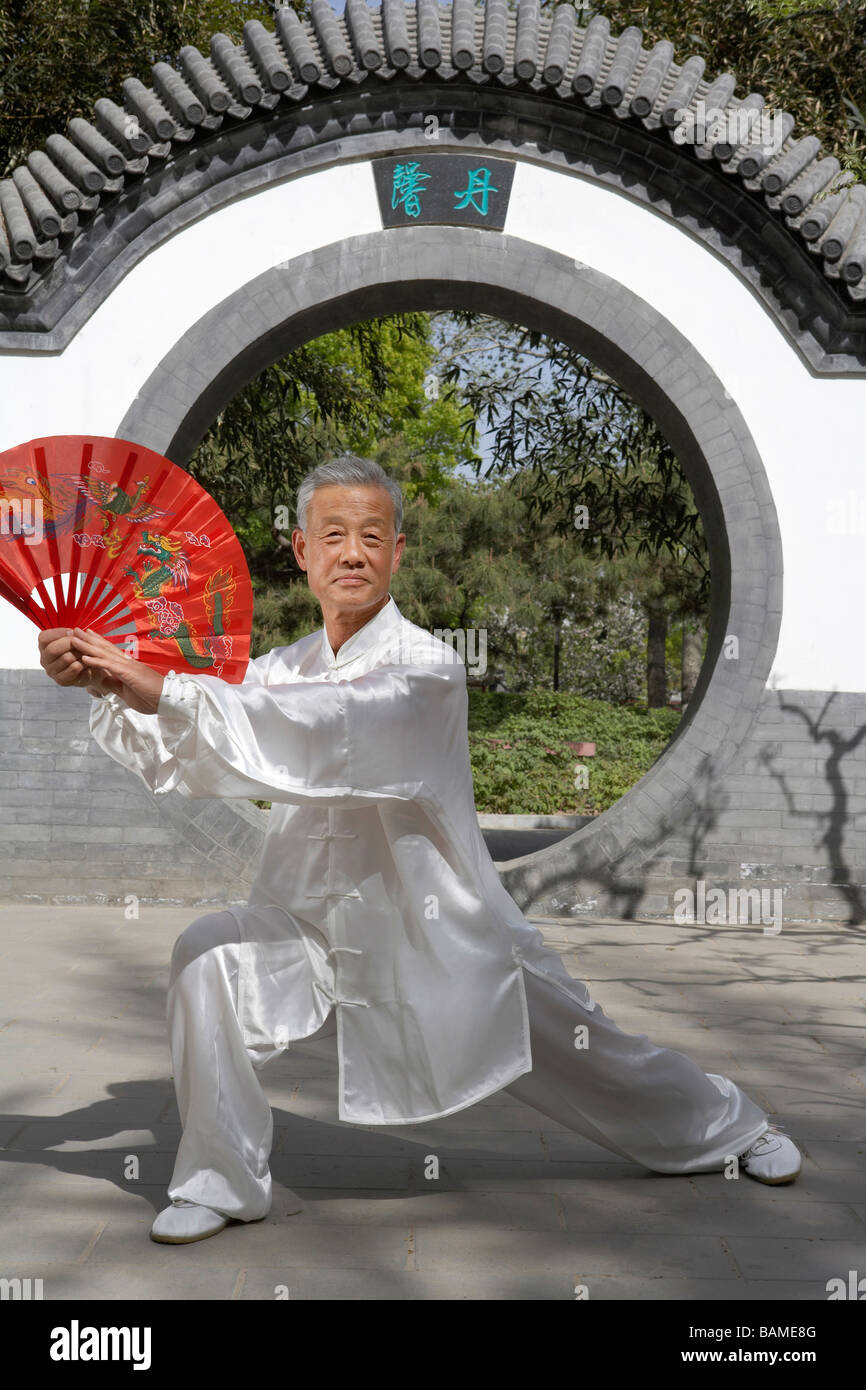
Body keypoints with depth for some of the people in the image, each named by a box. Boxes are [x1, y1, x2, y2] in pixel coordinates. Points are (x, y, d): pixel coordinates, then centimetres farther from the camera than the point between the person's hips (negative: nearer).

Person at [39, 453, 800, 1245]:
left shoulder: (427, 668, -16)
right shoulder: (284, 669, 2)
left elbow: (325, 735, -35)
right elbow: (172, 758, -8)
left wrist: (164, 691, -39)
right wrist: (99, 682, -27)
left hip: (443, 931, -3)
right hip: (323, 928, 4)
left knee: (588, 1060, 8)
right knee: (210, 957, -23)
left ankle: (733, 1128, 40)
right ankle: (223, 1183, -5)